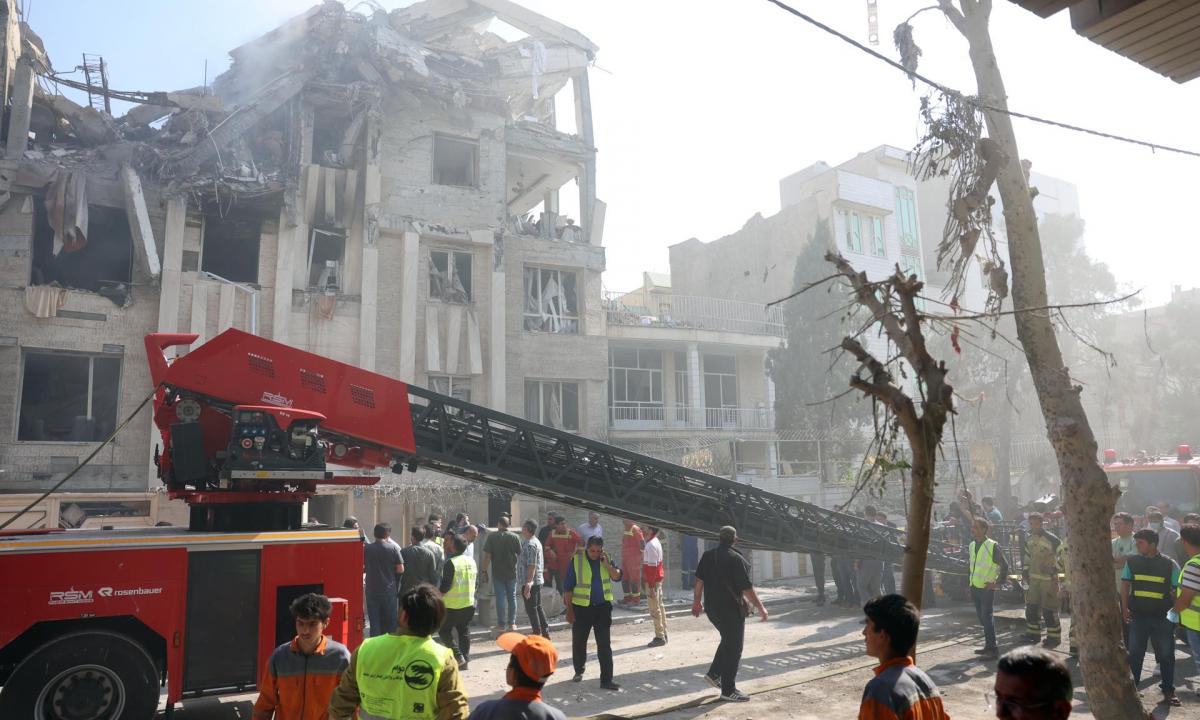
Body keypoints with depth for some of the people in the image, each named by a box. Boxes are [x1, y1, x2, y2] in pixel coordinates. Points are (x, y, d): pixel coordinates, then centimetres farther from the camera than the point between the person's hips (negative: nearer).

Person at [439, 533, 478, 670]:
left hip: (452, 606, -6)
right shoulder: (471, 560, 4)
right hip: (469, 603, 6)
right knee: (464, 632, 15)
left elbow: (446, 586, -19)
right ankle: (465, 660, 16)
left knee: (444, 631, 8)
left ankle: (458, 656, -1)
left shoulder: (451, 563, -18)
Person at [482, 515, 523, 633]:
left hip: (497, 573, -2)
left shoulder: (492, 536, -8)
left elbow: (487, 555, -9)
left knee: (500, 598, 4)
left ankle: (501, 624, 7)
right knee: (512, 597, 11)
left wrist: (484, 571, -3)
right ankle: (512, 623, 14)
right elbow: (520, 553, 0)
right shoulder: (515, 537, -3)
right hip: (512, 572, 2)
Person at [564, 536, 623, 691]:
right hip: (581, 607, -2)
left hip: (602, 607, 2)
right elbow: (568, 587, -5)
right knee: (579, 642, 13)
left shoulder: (606, 559, 2)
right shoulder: (576, 560, -9)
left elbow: (617, 577, -5)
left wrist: (607, 564, -18)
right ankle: (578, 671, 36)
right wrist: (569, 609, -6)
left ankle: (606, 680, 6)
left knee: (605, 645, 1)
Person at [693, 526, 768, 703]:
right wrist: (760, 608, -9)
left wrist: (697, 601, 19)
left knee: (728, 640, 25)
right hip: (731, 609, -7)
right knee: (734, 648, 3)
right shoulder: (737, 559, -16)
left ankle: (713, 674, 24)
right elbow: (747, 588, -17)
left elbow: (699, 580, 9)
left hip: (712, 607, 7)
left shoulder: (707, 556, 4)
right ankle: (728, 690, 8)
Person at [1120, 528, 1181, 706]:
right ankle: (1131, 685, 19)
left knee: (1166, 655, 6)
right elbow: (1125, 586, 5)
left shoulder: (1170, 564, -4)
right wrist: (1125, 608, -2)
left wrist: (1175, 611, -8)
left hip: (1163, 618, -1)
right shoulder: (1132, 562, 1)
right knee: (1135, 653, 7)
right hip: (1138, 616, 1)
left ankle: (1168, 690, 19)